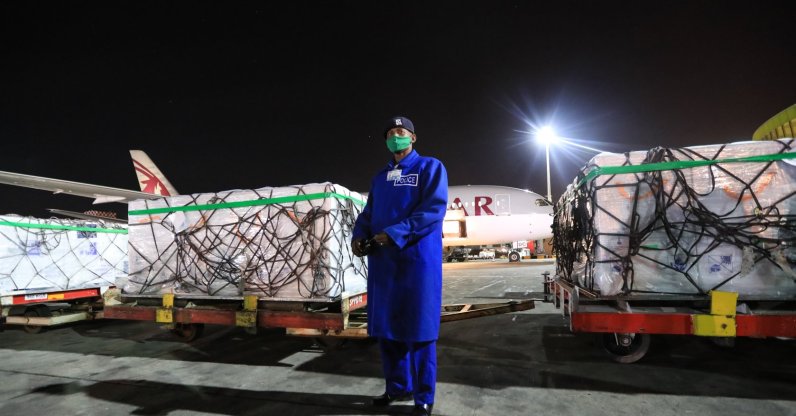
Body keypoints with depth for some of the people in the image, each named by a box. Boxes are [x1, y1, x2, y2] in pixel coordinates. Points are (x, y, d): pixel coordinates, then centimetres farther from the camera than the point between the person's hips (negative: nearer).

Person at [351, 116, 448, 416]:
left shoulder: (430, 168, 1)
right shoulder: (380, 176, 20)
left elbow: (434, 209, -12)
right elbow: (369, 211, 17)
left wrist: (394, 234, -21)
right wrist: (358, 235, -5)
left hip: (417, 258, -6)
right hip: (382, 259, 6)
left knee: (418, 328, 0)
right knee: (385, 326, 11)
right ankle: (398, 387, 28)